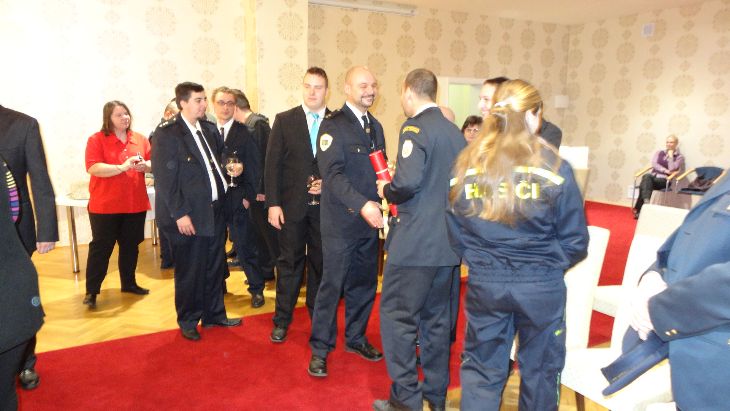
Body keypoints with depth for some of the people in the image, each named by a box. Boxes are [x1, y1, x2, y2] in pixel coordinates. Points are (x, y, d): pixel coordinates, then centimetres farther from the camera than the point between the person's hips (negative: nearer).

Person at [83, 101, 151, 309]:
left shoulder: (140, 139, 7)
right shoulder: (96, 139, -6)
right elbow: (93, 168, -16)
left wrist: (145, 165, -13)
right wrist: (122, 167, -26)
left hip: (135, 204, 4)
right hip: (105, 205, -4)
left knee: (130, 245, 14)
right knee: (101, 247, 1)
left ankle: (129, 283, 28)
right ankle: (91, 291, 11)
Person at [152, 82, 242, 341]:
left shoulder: (209, 129, 9)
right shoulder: (167, 134, -10)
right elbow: (164, 178, -14)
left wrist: (230, 170, 5)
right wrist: (179, 214, -17)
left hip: (215, 211, 6)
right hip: (188, 216, -6)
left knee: (215, 267, 16)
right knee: (190, 272, 7)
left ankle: (214, 314, 33)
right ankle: (188, 322, 26)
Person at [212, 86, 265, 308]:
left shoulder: (245, 132, -2)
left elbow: (253, 167, -4)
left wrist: (248, 196, -10)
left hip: (237, 198, -3)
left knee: (245, 245, -1)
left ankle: (256, 289, 13)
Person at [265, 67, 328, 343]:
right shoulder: (284, 121, 2)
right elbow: (273, 164, -1)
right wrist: (273, 203, -8)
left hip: (325, 204, 1)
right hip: (292, 205, -1)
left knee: (321, 262, 12)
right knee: (290, 263, 8)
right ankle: (282, 320, 22)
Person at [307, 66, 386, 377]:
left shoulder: (375, 126, 15)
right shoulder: (333, 125, -8)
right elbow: (332, 174, -18)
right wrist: (362, 205, -27)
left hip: (370, 219, 7)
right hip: (341, 220, -7)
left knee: (364, 282, 14)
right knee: (332, 284, -1)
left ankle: (355, 337, 32)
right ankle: (320, 349, 14)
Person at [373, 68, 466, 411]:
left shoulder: (415, 127, -12)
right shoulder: (455, 132, 11)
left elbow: (407, 181, -25)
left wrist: (386, 191, -6)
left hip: (415, 241, -8)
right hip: (448, 242, 8)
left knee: (398, 317, 4)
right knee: (436, 318, 17)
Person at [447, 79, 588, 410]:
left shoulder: (466, 165, -5)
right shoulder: (554, 167, -11)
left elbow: (456, 232, 0)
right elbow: (575, 240, -6)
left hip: (484, 283, 2)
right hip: (541, 286, -1)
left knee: (481, 370, 17)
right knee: (540, 370, 20)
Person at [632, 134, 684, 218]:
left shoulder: (679, 157, 9)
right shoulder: (659, 152, 19)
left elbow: (672, 169, -8)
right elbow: (654, 164, 3)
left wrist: (670, 155, -4)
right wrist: (665, 170, -9)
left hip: (664, 180, -3)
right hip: (653, 176, 3)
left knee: (644, 183, -34)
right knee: (647, 176, -36)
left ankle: (638, 209, -34)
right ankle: (646, 202, -50)